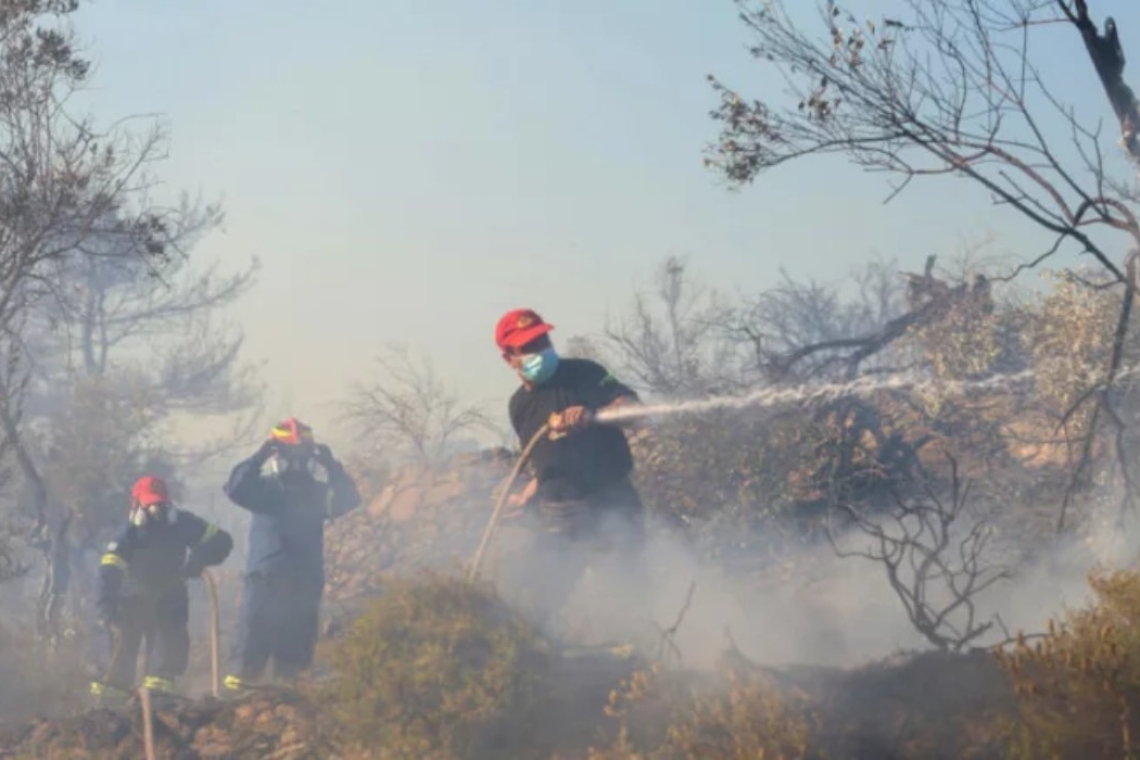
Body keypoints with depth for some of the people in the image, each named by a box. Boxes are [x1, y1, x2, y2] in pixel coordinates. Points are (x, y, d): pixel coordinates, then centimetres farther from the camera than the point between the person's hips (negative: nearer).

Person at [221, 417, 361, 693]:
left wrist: (331, 466, -16)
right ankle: (238, 691, -11)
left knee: (296, 651, 4)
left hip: (305, 581, 2)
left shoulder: (317, 492, 9)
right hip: (265, 577, -2)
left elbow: (349, 499, -5)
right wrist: (260, 456, -22)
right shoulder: (263, 487, 4)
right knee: (252, 642, -10)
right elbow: (235, 489, -13)